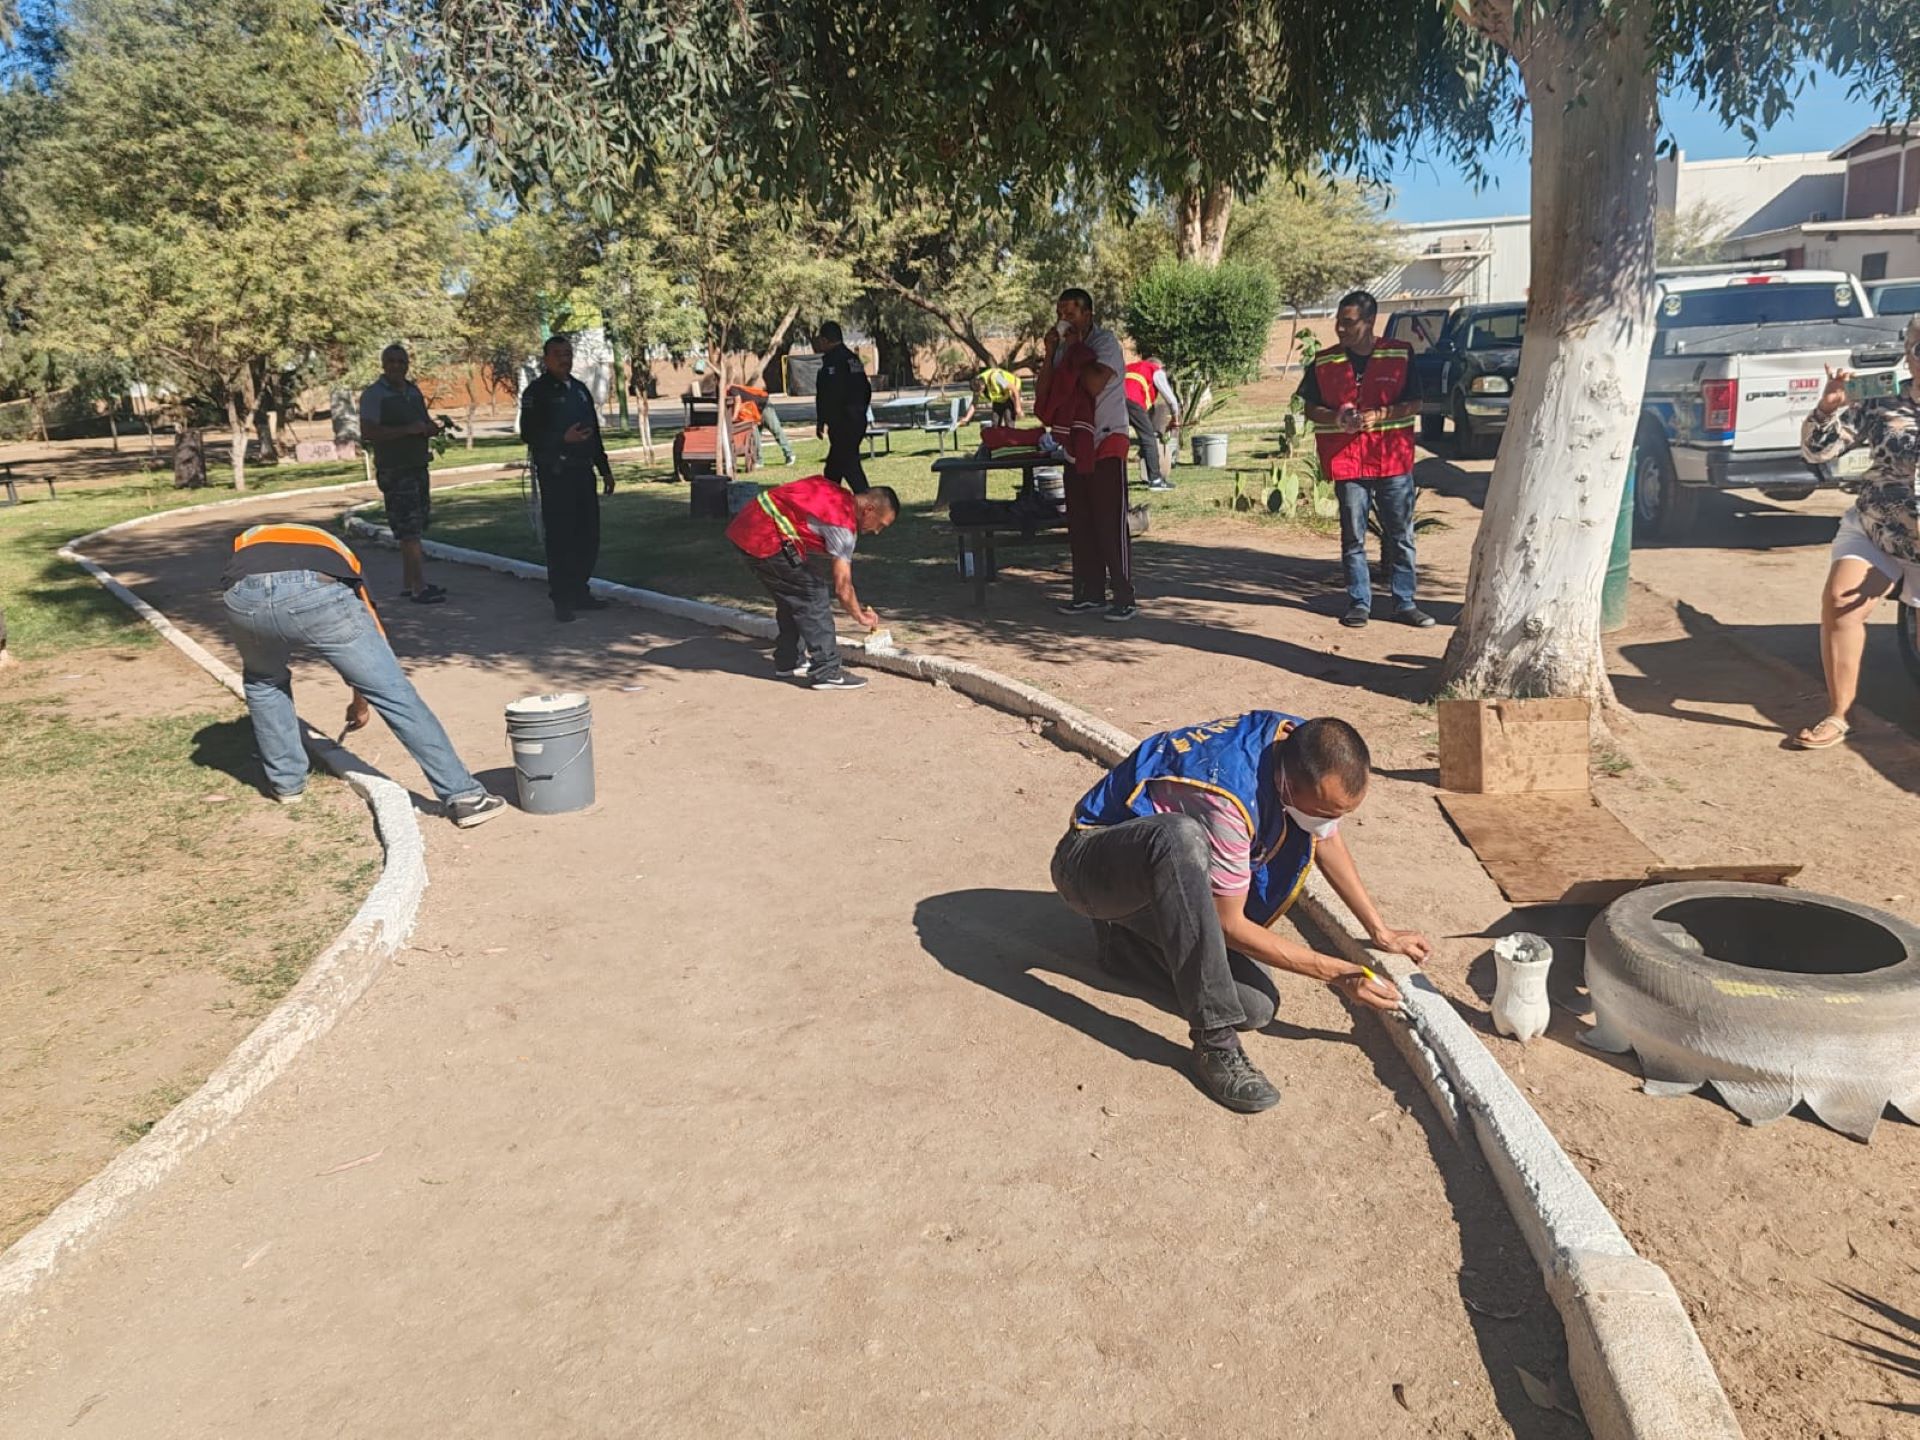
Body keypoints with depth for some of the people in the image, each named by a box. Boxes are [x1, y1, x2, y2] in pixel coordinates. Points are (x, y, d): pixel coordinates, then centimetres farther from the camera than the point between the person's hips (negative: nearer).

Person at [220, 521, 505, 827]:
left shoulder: (244, 541, 44)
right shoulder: (333, 548, 44)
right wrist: (360, 701, 63)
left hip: (245, 596, 1)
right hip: (317, 593, -1)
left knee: (262, 681, 34)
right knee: (394, 692, 7)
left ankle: (286, 782, 39)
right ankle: (463, 795, 6)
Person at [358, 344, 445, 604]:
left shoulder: (414, 391, 16)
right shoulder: (374, 394, -8)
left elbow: (426, 423, 27)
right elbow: (367, 432, -18)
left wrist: (433, 427, 2)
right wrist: (407, 430, -22)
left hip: (418, 466, 8)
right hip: (394, 470, -8)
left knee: (415, 529, 11)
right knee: (408, 530, -11)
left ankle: (408, 583, 18)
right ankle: (418, 588, -12)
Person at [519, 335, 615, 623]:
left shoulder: (580, 390, 18)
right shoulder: (537, 392, -4)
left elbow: (594, 433, 22)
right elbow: (529, 434, -11)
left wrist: (605, 469, 20)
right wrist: (563, 439, -23)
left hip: (582, 472, 7)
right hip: (555, 475, -7)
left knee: (588, 535, 8)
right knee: (560, 538, -5)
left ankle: (579, 592, 19)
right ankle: (561, 600, 0)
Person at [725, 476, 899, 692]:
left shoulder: (838, 496, 12)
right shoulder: (843, 524, -13)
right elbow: (842, 586, -10)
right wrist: (860, 616, 6)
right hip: (767, 539, -10)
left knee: (791, 598, 21)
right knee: (813, 599, -5)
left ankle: (789, 662, 30)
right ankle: (826, 672, -3)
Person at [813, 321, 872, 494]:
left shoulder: (831, 360, -13)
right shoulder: (854, 359, 14)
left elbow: (827, 394, -19)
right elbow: (867, 391, 19)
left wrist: (820, 421, -13)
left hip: (841, 423, -9)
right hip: (858, 421, 9)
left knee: (850, 465, -8)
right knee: (833, 465, 19)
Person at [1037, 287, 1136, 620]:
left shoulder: (1106, 342, -7)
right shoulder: (1064, 347, 12)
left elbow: (1095, 384, -23)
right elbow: (1042, 393, 4)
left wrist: (1075, 350, -12)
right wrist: (1050, 353, -5)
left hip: (1106, 444, -7)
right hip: (1075, 444, 7)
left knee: (1110, 523, -10)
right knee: (1079, 524, 8)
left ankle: (1125, 598, -7)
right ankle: (1090, 593, 16)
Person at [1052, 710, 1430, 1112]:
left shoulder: (1304, 745, -13)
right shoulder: (1229, 797, -35)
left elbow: (1327, 842, 9)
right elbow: (1230, 925, -23)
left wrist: (1380, 932, 9)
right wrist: (1334, 971, -20)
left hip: (1166, 875, 8)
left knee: (1257, 1006, -12)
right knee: (1183, 838, -43)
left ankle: (1128, 945, 12)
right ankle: (1214, 1042, -33)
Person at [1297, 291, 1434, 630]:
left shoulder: (1401, 354, 0)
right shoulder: (1324, 362, 2)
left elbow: (1415, 404, 1)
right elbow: (1310, 409, 7)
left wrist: (1380, 415, -16)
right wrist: (1335, 418, -13)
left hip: (1394, 459, 0)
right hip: (1347, 462, 0)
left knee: (1401, 537, 5)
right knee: (1353, 538, 4)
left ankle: (1404, 603, 13)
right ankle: (1359, 603, 14)